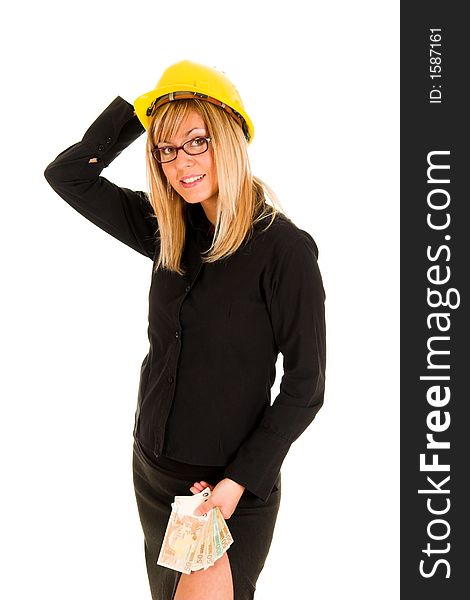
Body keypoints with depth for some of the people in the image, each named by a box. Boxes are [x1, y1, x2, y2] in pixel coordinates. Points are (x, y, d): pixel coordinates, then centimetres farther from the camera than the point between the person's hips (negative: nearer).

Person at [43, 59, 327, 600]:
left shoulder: (283, 247, -17)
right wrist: (141, 107, -4)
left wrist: (240, 481, -16)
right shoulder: (167, 231, 0)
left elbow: (304, 387, -13)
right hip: (152, 470, 6)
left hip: (234, 487, -6)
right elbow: (67, 176, 3)